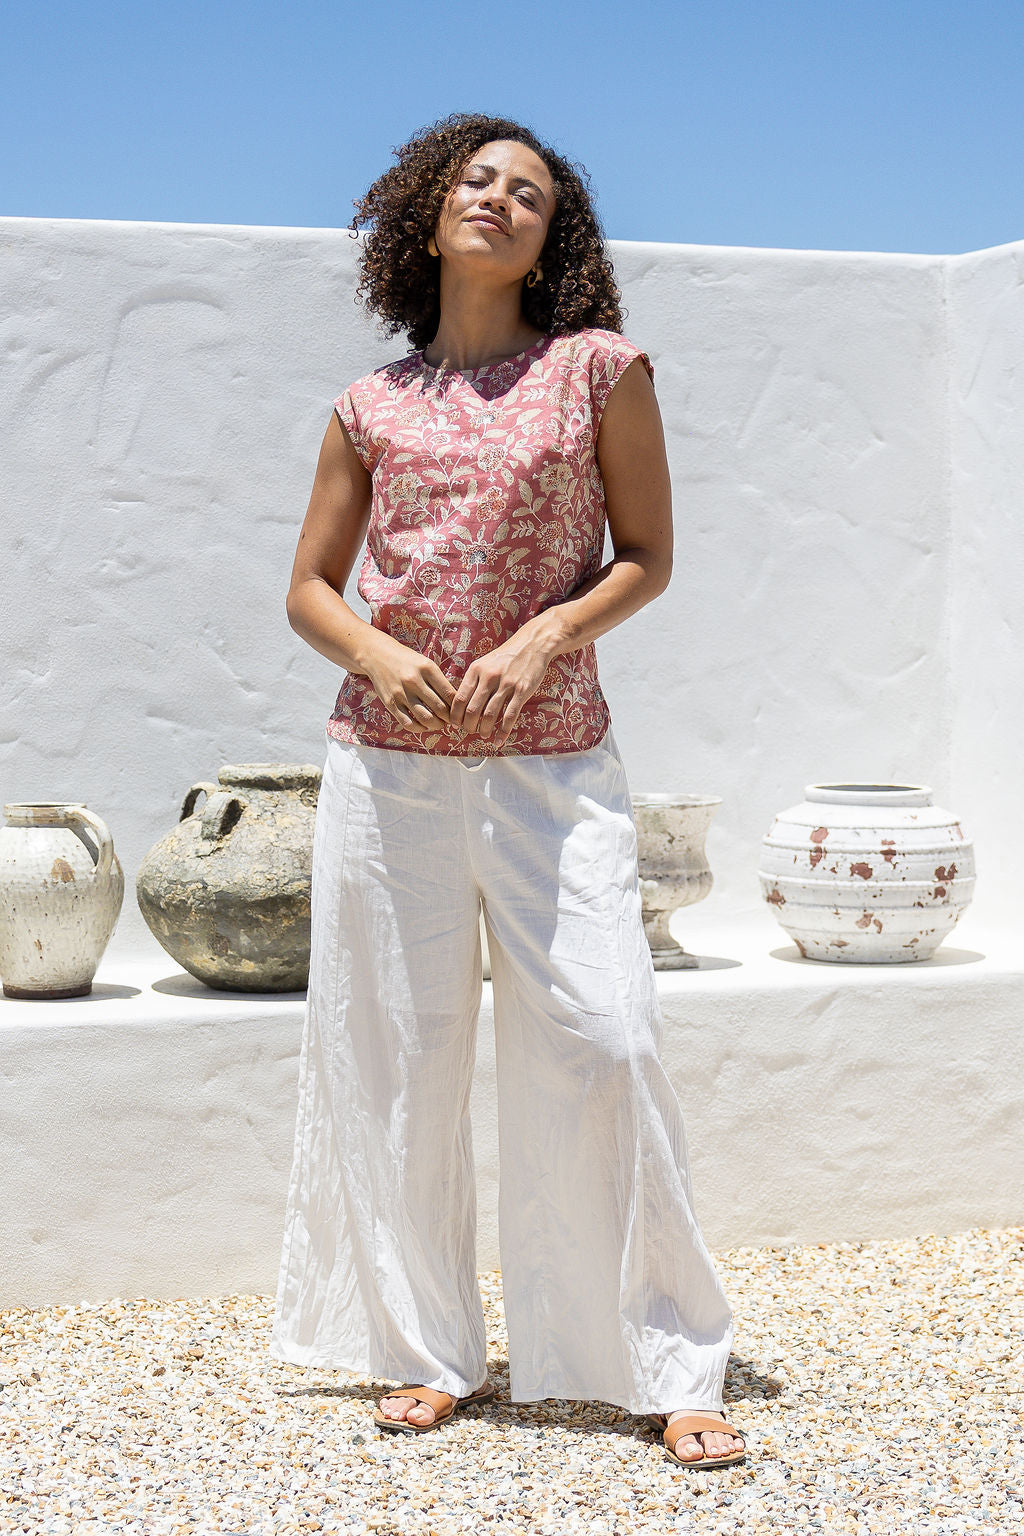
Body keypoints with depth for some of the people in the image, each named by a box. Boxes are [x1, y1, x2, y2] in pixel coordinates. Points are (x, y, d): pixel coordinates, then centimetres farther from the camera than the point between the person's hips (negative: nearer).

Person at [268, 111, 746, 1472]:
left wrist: (542, 639, -11)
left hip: (553, 759, -2)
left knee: (601, 1041, -8)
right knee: (396, 1056, 5)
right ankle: (429, 1351, 21)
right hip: (388, 761, 2)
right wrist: (379, 654, -9)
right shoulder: (371, 406, 9)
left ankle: (668, 1370, 5)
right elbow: (310, 587, 12)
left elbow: (645, 557, 5)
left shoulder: (600, 368, 4)